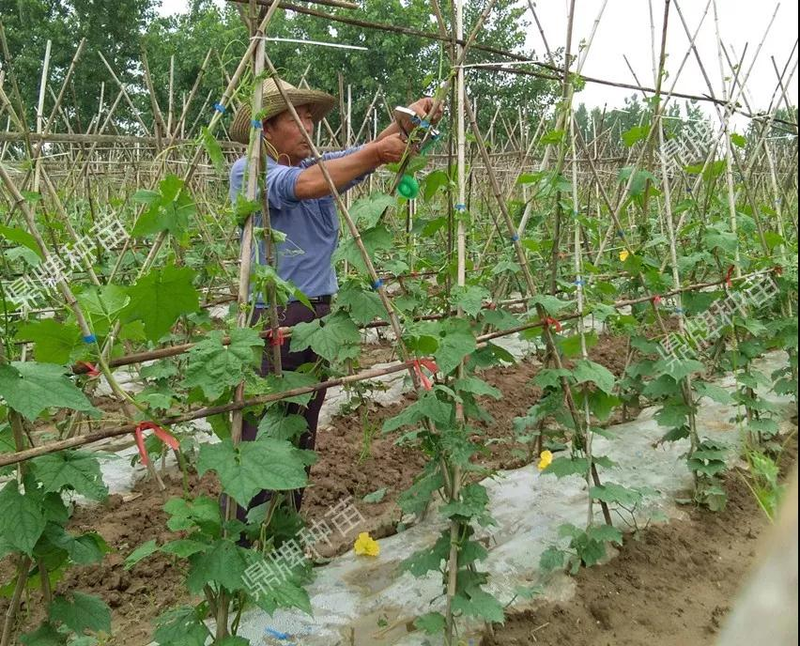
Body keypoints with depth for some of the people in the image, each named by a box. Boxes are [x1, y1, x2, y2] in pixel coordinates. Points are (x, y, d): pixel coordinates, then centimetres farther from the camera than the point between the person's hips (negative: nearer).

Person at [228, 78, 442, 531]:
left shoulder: (321, 165, 11)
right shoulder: (248, 171, -8)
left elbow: (364, 157, -1)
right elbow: (302, 186, -26)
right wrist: (375, 152, -25)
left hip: (320, 314, 7)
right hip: (273, 318, -7)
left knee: (303, 432, 14)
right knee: (260, 436, -5)